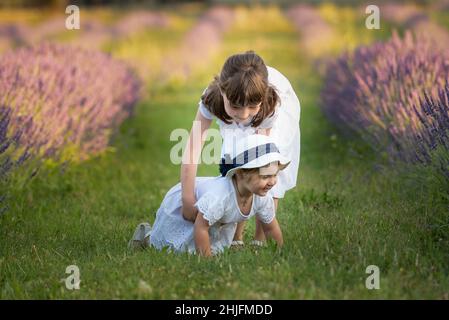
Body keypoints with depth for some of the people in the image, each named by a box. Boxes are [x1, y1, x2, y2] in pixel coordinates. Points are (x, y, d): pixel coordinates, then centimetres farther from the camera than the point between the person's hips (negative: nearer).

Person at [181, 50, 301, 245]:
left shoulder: (273, 99, -44)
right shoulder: (212, 98, -42)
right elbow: (192, 151, -41)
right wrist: (188, 202, -42)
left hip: (278, 117, -2)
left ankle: (260, 240, -2)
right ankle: (236, 238, 1)